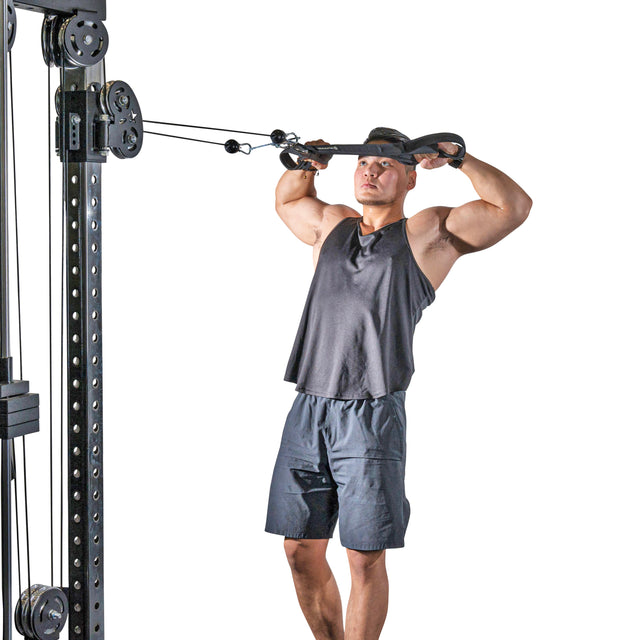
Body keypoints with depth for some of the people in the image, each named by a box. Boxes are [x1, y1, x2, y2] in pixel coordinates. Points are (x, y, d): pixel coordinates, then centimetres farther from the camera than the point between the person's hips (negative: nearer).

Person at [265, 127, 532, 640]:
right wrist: (306, 164, 21)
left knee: (365, 558, -1)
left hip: (371, 417, -5)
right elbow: (285, 202, 40)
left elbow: (513, 206, -3)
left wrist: (457, 156, -4)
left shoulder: (429, 233, 5)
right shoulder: (331, 225, 20)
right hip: (307, 410, 5)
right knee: (301, 551, 9)